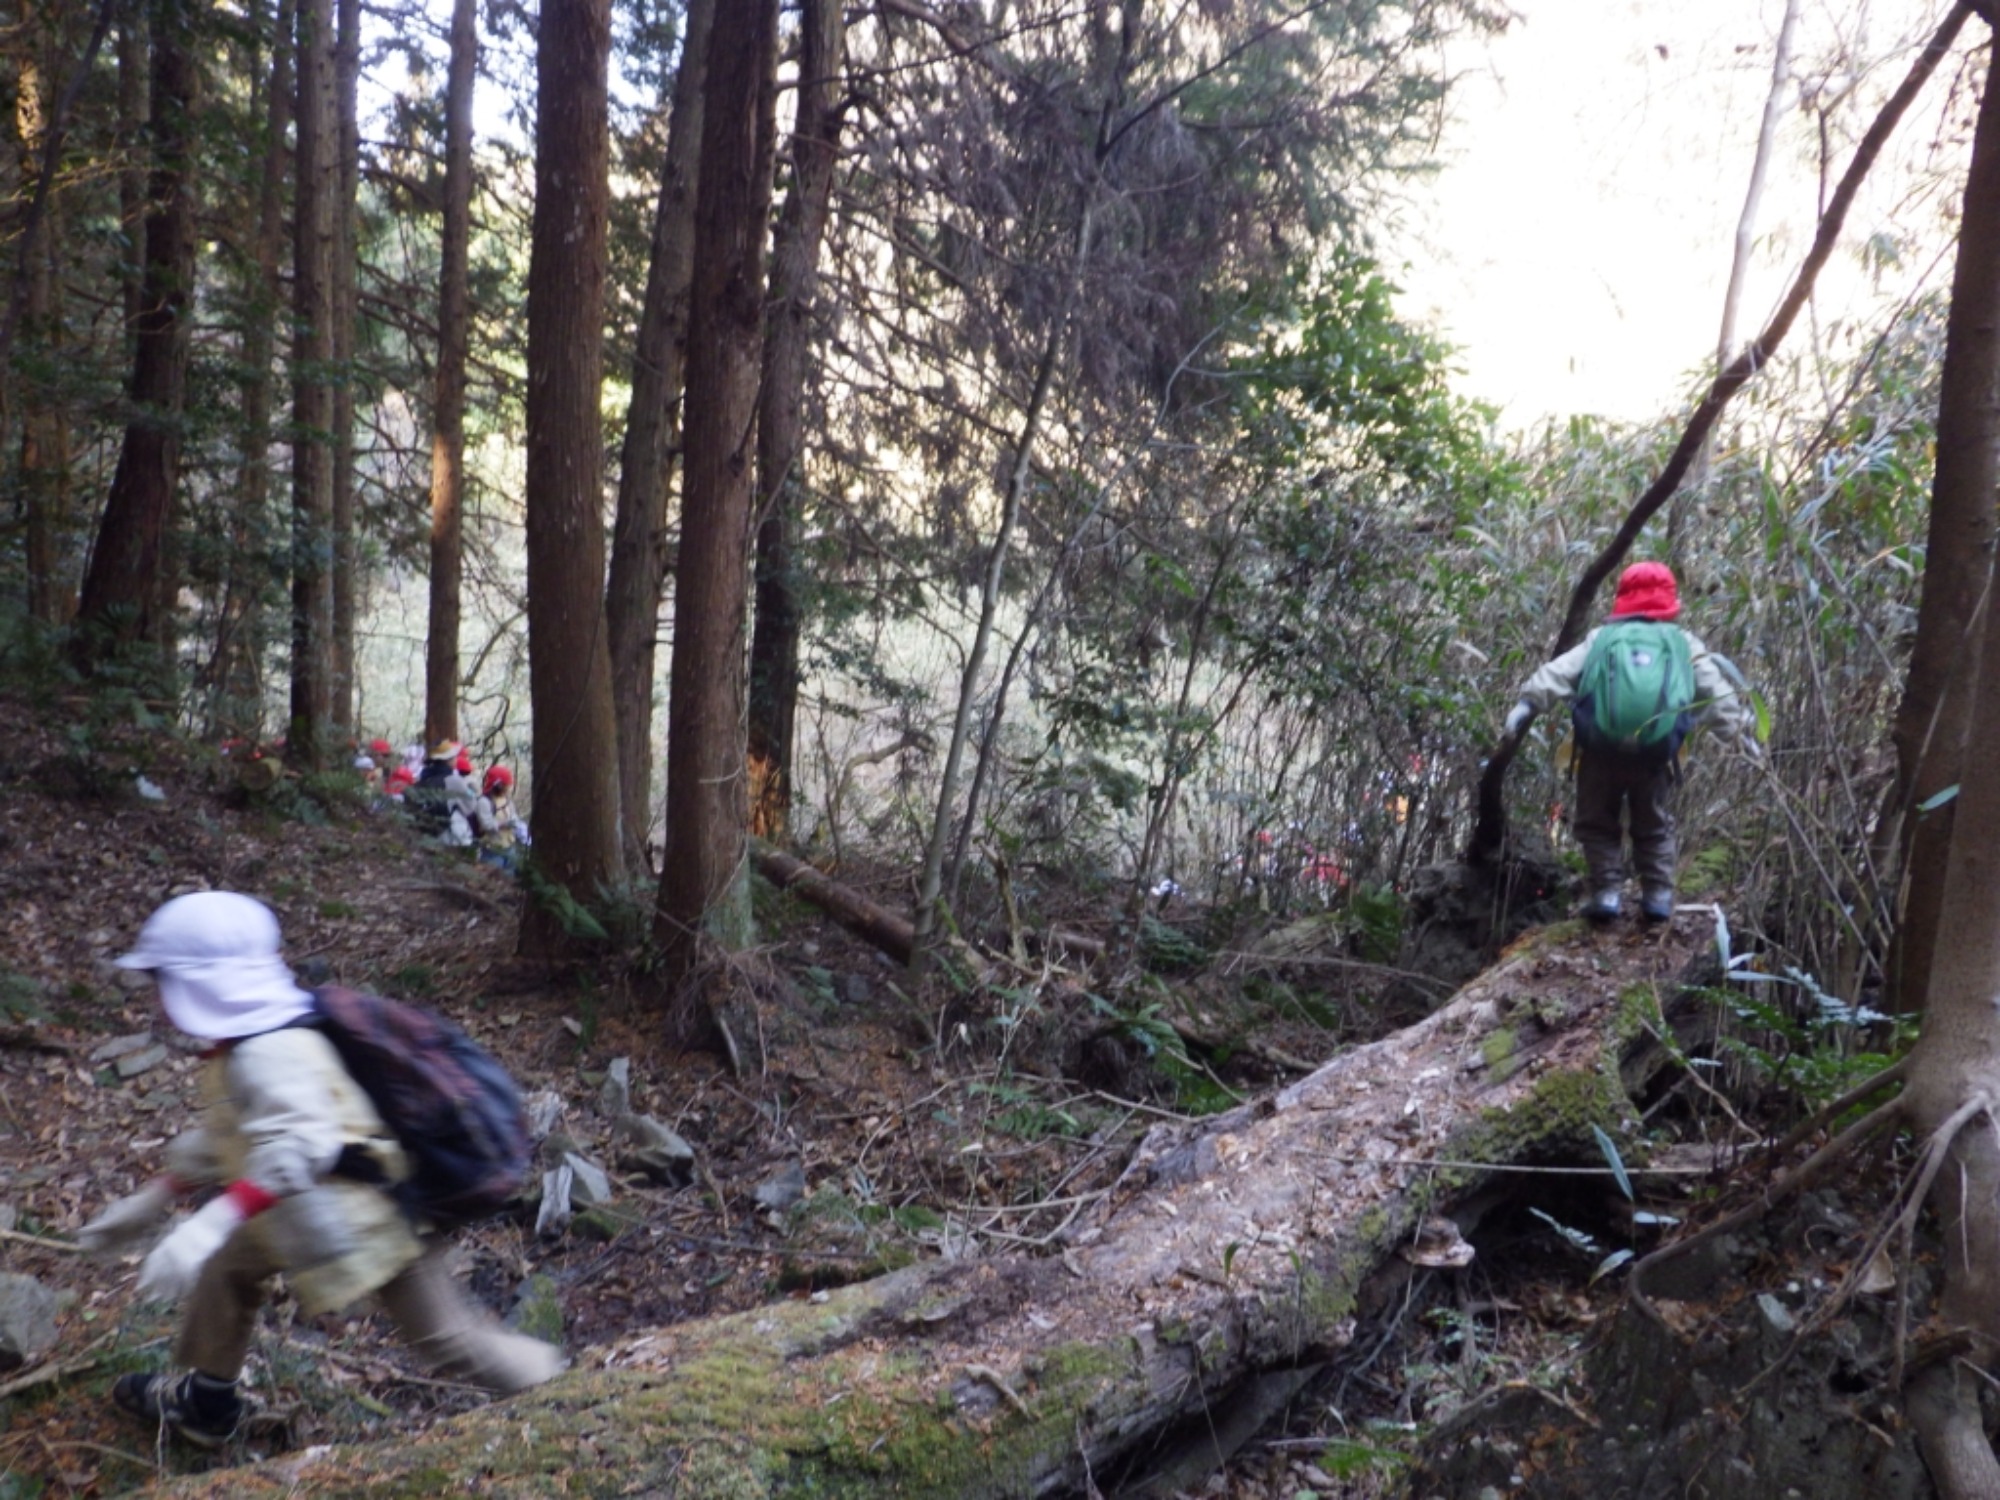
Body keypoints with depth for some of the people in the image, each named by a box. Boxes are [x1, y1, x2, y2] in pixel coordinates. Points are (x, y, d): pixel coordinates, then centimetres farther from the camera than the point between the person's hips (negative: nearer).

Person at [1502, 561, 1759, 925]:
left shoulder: (1600, 638, 17)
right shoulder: (1684, 644, 19)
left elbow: (1561, 670, 3)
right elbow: (1715, 691, 11)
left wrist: (1529, 702, -6)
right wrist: (1741, 728, 10)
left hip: (1601, 748, -1)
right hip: (1656, 752, 1)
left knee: (1597, 824, 15)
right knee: (1654, 827, 20)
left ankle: (1607, 892, 5)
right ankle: (1658, 895, 13)